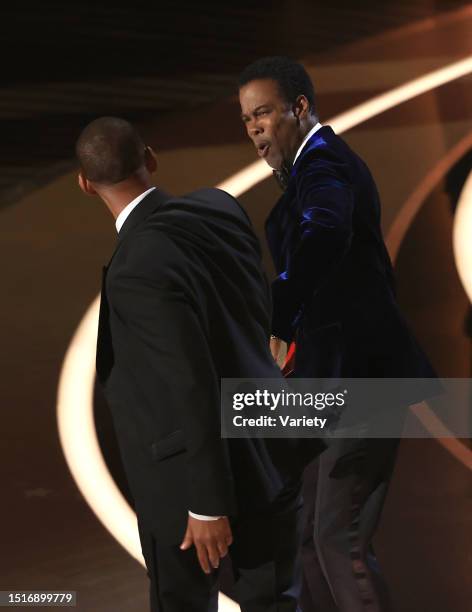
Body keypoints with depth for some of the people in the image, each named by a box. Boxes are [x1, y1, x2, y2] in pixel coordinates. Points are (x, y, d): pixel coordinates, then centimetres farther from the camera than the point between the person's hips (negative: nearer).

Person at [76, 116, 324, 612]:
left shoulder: (138, 268, -26)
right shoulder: (221, 208, -4)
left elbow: (194, 389, -25)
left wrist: (207, 505, -18)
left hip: (195, 476, -7)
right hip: (269, 456, 7)